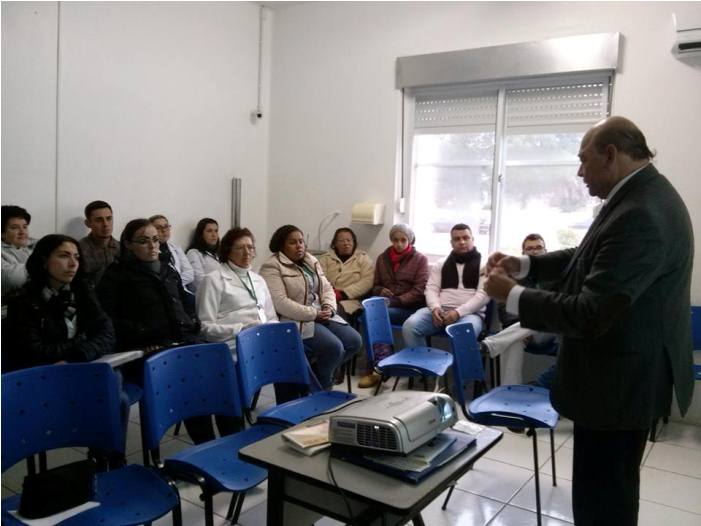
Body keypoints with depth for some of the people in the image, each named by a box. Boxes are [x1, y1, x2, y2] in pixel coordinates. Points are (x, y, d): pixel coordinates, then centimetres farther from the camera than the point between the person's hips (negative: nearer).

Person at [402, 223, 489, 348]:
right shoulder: (441, 264, 20)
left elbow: (483, 294, -4)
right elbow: (431, 289, 12)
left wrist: (458, 312, -17)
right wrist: (435, 307, -11)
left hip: (469, 313, -3)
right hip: (440, 310, 3)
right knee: (410, 326, -25)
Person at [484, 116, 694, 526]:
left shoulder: (639, 215, -29)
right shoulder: (644, 195, 5)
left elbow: (588, 315, -30)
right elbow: (591, 260, 16)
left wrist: (512, 296, -18)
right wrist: (523, 265, 6)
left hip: (620, 382, -10)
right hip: (629, 372, 10)